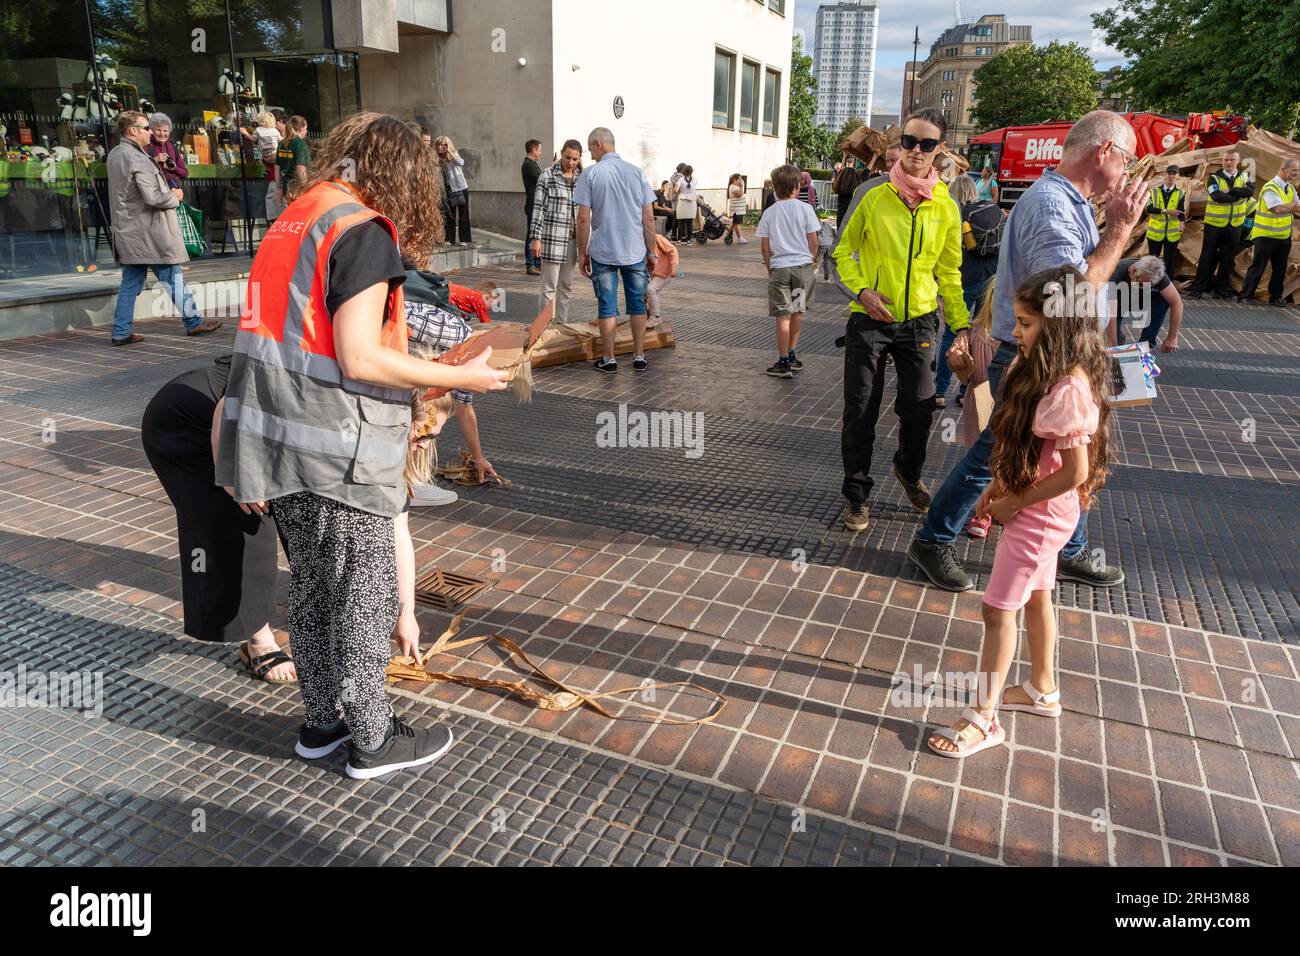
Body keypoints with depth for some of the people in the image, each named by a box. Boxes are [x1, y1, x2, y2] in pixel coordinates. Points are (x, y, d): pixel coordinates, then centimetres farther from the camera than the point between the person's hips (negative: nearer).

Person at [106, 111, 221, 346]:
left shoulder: (114, 155, 13)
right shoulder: (137, 159, -17)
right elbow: (154, 198, -22)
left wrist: (167, 192, 15)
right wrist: (175, 196, -3)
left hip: (127, 232, 9)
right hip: (148, 232, -9)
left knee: (131, 282, 10)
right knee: (173, 277, 2)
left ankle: (121, 332, 9)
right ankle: (193, 322, 11)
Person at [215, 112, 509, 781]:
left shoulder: (293, 218, 14)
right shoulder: (365, 230, -12)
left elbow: (301, 340, 14)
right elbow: (360, 358, -19)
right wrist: (460, 377, -10)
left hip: (277, 440, 9)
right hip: (334, 450, -9)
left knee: (310, 585, 19)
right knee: (363, 593, 5)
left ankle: (322, 721, 33)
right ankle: (374, 740, 19)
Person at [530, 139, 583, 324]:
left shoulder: (581, 178, 9)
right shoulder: (548, 176, -5)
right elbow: (538, 208, -6)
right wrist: (536, 238, -12)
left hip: (572, 238, 5)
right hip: (552, 238, -5)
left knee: (566, 285, 11)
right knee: (549, 287, -4)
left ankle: (562, 324, 21)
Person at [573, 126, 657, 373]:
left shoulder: (591, 174, -4)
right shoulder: (637, 172, 4)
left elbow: (583, 219, -7)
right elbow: (649, 218, 3)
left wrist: (582, 253, 2)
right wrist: (651, 252, 11)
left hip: (603, 252, -2)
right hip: (636, 251, 2)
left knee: (607, 306, 6)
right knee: (637, 304, 11)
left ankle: (608, 359, 11)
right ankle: (639, 357, 15)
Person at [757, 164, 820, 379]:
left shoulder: (769, 213, 1)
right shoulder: (805, 208, -3)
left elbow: (765, 248, 3)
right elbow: (813, 242, -1)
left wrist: (770, 270, 14)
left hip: (779, 267, 0)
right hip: (803, 265, 0)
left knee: (783, 315, 1)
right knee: (797, 312, 16)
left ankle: (784, 363, 1)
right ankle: (791, 355, 26)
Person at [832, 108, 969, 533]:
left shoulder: (946, 207, 2)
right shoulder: (874, 192, -5)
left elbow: (949, 272, 9)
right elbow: (844, 250, 3)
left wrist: (961, 323, 2)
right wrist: (862, 290, -13)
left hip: (919, 322, 2)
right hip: (869, 319, -2)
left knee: (918, 410, 9)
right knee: (860, 413, 2)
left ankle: (909, 472, 38)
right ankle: (857, 493, 19)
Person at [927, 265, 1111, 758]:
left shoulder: (1068, 390, -27)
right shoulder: (1044, 373, 3)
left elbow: (1075, 472, -27)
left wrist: (1014, 502, -17)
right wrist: (996, 489, 4)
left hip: (1040, 514, -9)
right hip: (1031, 507, 10)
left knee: (998, 609, -2)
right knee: (1036, 598, 22)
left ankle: (982, 718, 10)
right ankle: (1042, 690, 41)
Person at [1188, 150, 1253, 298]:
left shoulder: (1244, 177, 7)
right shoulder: (1215, 178, -4)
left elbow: (1250, 190, -14)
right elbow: (1217, 196, -22)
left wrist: (1230, 191, -22)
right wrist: (1239, 195, -14)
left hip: (1234, 225, 3)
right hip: (1214, 224, -3)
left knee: (1228, 258, 8)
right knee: (1208, 256, -1)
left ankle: (1221, 287, 17)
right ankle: (1198, 287, 2)